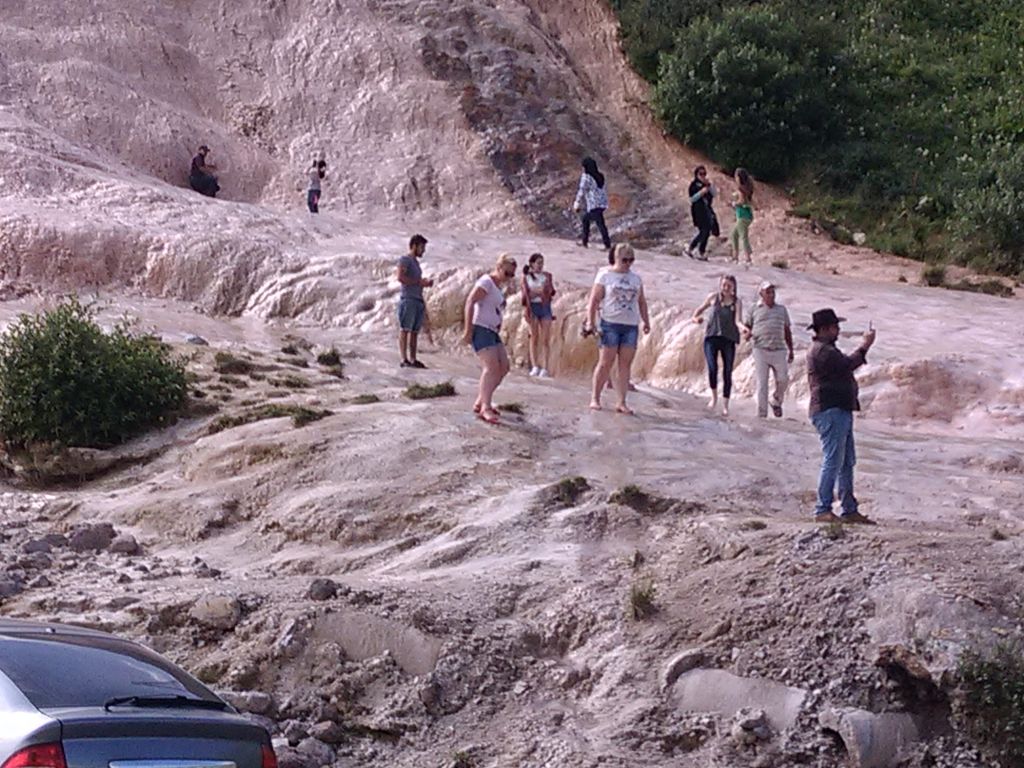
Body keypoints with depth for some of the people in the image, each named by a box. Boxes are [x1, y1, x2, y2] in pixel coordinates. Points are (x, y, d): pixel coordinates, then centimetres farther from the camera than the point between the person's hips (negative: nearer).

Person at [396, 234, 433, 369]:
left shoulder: (416, 262, 24)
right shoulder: (405, 260, -2)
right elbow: (400, 277, -16)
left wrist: (426, 282, 10)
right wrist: (419, 282, -14)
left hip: (418, 300, 9)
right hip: (408, 299, -9)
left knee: (415, 331, 6)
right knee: (405, 330, -10)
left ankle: (413, 359, 6)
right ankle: (404, 360, -14)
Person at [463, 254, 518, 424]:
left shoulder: (499, 287, 19)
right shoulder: (486, 282, -10)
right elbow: (470, 301, -19)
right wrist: (468, 330, -23)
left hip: (492, 332, 10)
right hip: (480, 329, -10)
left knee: (503, 367, 7)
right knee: (492, 366, -19)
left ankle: (480, 402, 13)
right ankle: (485, 408, -21)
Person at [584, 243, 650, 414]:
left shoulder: (636, 278, 14)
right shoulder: (605, 275, 1)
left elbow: (642, 302, 20)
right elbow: (594, 300, -3)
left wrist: (646, 321, 12)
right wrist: (590, 322, -10)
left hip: (631, 326, 4)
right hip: (610, 324, -4)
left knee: (625, 364, 1)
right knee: (605, 362, -5)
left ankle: (621, 402, 3)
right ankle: (595, 398, 4)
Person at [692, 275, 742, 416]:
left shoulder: (737, 302, 0)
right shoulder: (713, 297, 4)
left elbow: (737, 320, -13)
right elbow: (702, 308, 20)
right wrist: (695, 317, 1)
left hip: (728, 340, 0)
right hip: (711, 337, 0)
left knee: (727, 372, 1)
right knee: (712, 368, -16)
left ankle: (725, 404, 11)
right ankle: (714, 396, 7)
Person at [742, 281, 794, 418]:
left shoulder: (781, 309, 16)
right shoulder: (754, 310, 9)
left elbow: (787, 331, 19)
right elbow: (746, 328, 12)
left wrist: (791, 350, 15)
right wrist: (747, 334, -12)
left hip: (779, 351, 2)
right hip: (761, 350, -2)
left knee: (783, 380, -4)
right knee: (762, 382, -2)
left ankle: (776, 402, 24)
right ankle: (762, 413, 2)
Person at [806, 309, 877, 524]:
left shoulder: (826, 349, 23)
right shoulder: (821, 350, -13)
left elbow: (844, 367, 22)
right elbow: (847, 365, -20)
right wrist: (865, 346, -11)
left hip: (840, 411, 11)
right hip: (829, 411, -11)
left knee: (847, 463, 11)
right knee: (832, 462, -11)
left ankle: (849, 510, 14)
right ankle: (823, 510, -9)